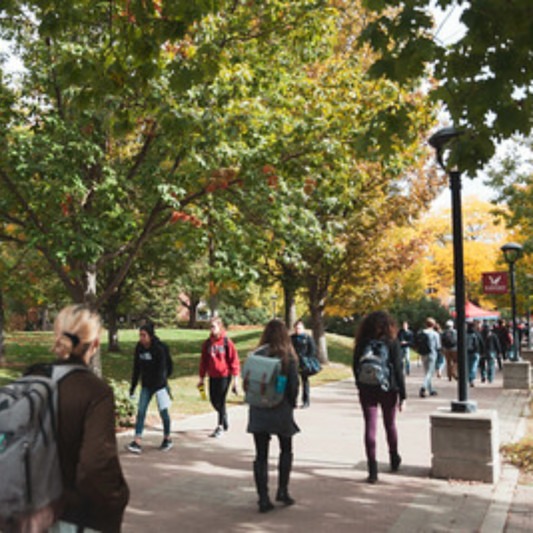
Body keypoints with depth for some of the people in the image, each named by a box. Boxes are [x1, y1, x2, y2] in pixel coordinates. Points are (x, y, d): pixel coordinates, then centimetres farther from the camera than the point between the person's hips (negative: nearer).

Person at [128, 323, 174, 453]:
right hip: (146, 385, 5)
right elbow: (136, 368, 6)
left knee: (163, 411, 4)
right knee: (141, 411, -4)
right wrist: (133, 386, 6)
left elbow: (162, 370, -20)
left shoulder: (159, 349, -19)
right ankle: (137, 442, -5)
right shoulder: (139, 348, -2)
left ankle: (167, 439, 23)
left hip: (159, 385, -5)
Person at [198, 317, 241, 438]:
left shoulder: (227, 342, -9)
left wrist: (235, 379, -10)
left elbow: (234, 360, -8)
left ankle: (220, 427, 9)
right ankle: (224, 419, 35)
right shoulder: (207, 343, 4)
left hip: (224, 376, -5)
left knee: (221, 401, -3)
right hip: (212, 377, 5)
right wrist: (201, 378, 11)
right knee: (214, 400, 10)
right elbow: (203, 361, 10)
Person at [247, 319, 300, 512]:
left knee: (261, 455, 8)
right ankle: (282, 490, 17)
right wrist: (291, 404, 8)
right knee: (286, 450, 20)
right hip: (281, 411, -1)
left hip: (259, 411, 1)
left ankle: (263, 498, 6)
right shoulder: (288, 357, -9)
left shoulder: (257, 355, -5)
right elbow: (294, 385, -8)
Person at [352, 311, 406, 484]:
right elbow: (398, 370, -8)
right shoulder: (392, 343, -7)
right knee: (390, 425, 18)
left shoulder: (361, 344, -1)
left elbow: (355, 368, 5)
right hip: (388, 390, 0)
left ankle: (372, 470, -4)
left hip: (367, 391, 0)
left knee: (370, 427, 1)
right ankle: (394, 460, 38)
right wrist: (402, 395, -5)